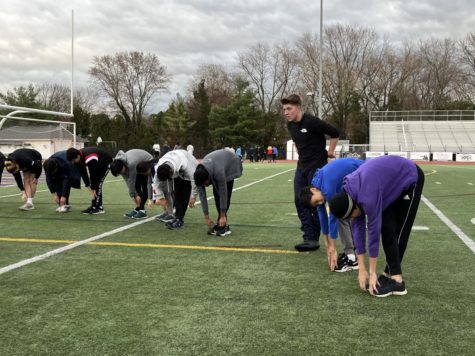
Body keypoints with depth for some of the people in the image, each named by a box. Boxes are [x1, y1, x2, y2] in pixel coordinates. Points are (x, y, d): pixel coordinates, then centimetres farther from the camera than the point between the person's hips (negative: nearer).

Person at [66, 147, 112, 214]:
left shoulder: (90, 159, -40)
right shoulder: (78, 160, -15)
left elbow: (93, 174, -32)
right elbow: (83, 173, -8)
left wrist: (93, 189, -23)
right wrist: (88, 186, -14)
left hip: (105, 162, -8)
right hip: (97, 165, 8)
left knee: (98, 184, -16)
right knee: (93, 186, 0)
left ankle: (98, 207, -13)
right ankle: (94, 206, 6)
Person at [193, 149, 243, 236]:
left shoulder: (218, 172, -44)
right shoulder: (199, 174, -26)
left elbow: (223, 193, -35)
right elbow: (202, 196, -18)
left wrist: (223, 216, -28)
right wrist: (206, 217, -16)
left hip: (231, 164, -5)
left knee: (226, 193, -16)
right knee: (216, 193, -6)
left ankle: (223, 225, -12)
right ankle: (223, 223, 2)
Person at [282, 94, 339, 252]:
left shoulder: (312, 122, -20)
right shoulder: (290, 125, 4)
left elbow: (334, 133, -15)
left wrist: (330, 152, -7)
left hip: (317, 166, -7)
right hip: (302, 166, 8)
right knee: (299, 201, 0)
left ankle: (313, 239, 6)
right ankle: (309, 237, 2)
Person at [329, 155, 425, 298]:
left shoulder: (367, 197, -36)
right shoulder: (348, 194, -10)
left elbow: (374, 230, -28)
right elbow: (357, 227, -6)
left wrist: (372, 272, -18)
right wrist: (361, 269, -5)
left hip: (411, 179, -8)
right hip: (393, 180, 8)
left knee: (398, 230, -9)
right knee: (386, 227, 1)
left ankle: (397, 281, -7)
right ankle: (390, 274, 9)